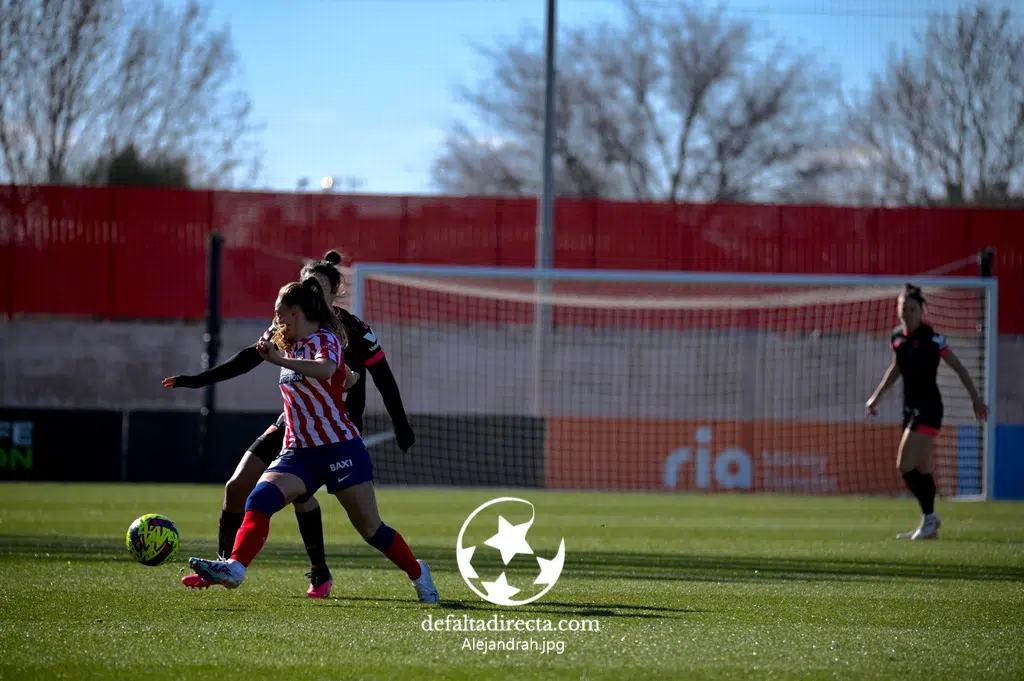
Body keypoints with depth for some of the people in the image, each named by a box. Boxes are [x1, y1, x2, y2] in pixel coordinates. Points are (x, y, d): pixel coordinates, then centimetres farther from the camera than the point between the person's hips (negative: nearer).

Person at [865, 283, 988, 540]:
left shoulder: (932, 338, -15)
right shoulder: (896, 338, 5)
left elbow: (958, 367, -8)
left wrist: (975, 398, -7)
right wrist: (876, 397, 24)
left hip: (928, 407, -7)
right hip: (910, 408, 7)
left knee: (905, 466, -14)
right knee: (921, 469, 11)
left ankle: (929, 517, -1)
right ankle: (930, 526, 18)